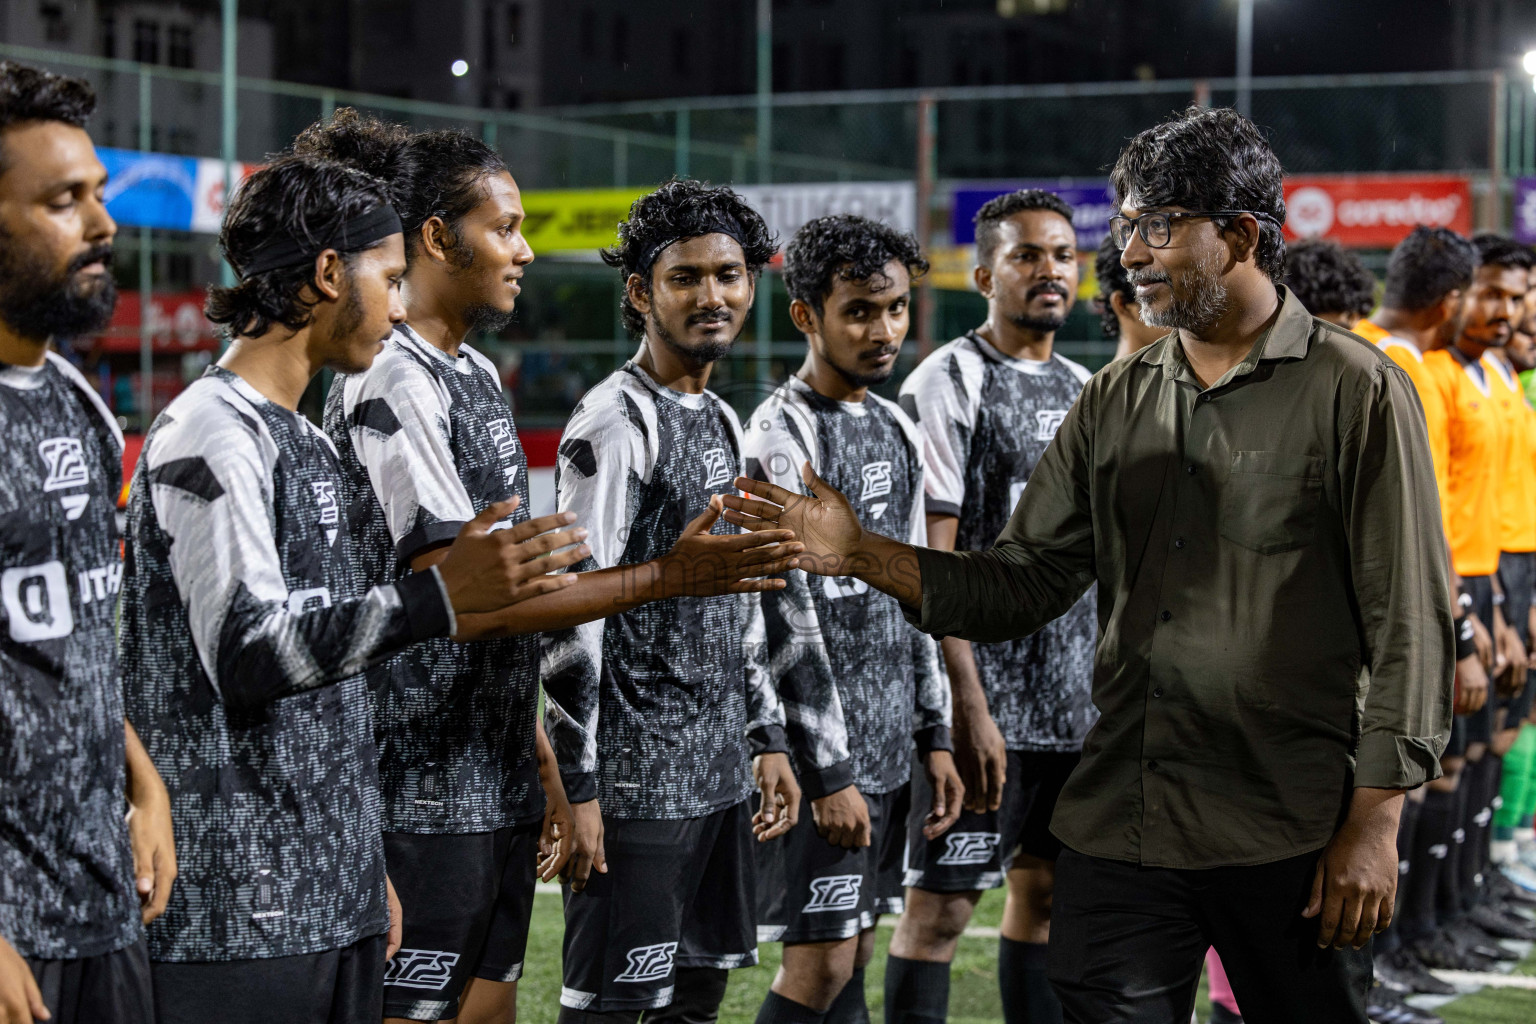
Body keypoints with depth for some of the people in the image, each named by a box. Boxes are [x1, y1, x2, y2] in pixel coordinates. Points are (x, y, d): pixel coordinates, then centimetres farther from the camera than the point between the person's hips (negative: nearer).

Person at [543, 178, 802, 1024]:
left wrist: (766, 740, 18)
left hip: (721, 775, 9)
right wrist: (576, 788, -19)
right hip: (637, 784, -9)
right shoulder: (613, 424, -12)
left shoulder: (722, 421, 15)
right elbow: (571, 612, -16)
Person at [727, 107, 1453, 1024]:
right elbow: (1021, 585, 10)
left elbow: (1409, 625, -7)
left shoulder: (1354, 390, -4)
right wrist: (861, 553, -3)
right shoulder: (1116, 403, 12)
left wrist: (1375, 822, -11)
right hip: (1119, 828, 4)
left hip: (1289, 842, -4)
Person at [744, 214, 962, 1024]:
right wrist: (828, 772, -17)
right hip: (824, 750, -8)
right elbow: (787, 618, -16)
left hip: (891, 744, 8)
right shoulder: (782, 436, -13)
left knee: (855, 953, 11)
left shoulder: (896, 431, 13)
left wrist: (934, 735, 13)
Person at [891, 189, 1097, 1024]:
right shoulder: (945, 384, -8)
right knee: (941, 902, -2)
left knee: (1045, 891, 12)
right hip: (988, 704, -7)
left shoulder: (1085, 391, 14)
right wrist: (969, 707, -20)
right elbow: (929, 562, -14)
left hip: (1081, 702, 7)